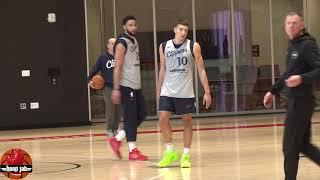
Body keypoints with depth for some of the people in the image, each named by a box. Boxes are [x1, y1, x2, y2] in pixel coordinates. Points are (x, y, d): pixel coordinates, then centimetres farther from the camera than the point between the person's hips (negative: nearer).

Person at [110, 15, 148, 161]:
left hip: (136, 86, 9)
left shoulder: (134, 41, 14)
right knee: (131, 118, -5)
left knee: (141, 115, 10)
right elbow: (117, 67, -17)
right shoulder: (122, 44, -13)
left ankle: (118, 139, 18)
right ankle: (132, 151, 1)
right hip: (126, 86, -9)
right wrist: (116, 89, -21)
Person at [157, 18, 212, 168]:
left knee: (187, 121, 3)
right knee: (163, 119, -7)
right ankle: (170, 152, 9)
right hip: (168, 91, 2)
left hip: (185, 92, -2)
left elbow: (201, 70, -2)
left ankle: (186, 155, 12)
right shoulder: (164, 47, 3)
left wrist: (207, 91, -7)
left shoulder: (193, 46, -4)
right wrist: (158, 90, 12)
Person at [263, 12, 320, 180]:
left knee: (290, 146, -2)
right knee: (303, 144, 13)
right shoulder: (292, 45, 13)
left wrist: (302, 78, -36)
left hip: (301, 101, -9)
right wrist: (273, 91, 24)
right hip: (294, 100, 9)